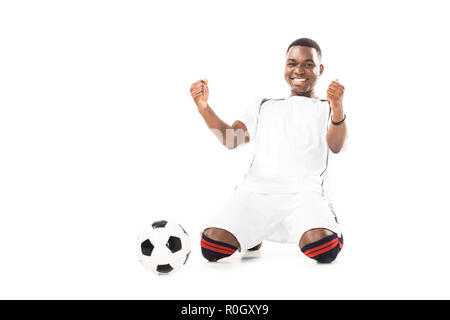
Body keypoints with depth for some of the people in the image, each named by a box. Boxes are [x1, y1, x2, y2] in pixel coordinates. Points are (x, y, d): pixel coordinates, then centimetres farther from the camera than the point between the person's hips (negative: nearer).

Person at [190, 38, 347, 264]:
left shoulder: (325, 108, 21)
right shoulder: (265, 107, 29)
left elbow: (336, 146, 0)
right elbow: (231, 139, 15)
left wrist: (338, 109, -22)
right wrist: (204, 109, -2)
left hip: (303, 190, -2)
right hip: (256, 189, 2)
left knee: (324, 249, -31)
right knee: (212, 246, -20)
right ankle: (252, 236, 13)